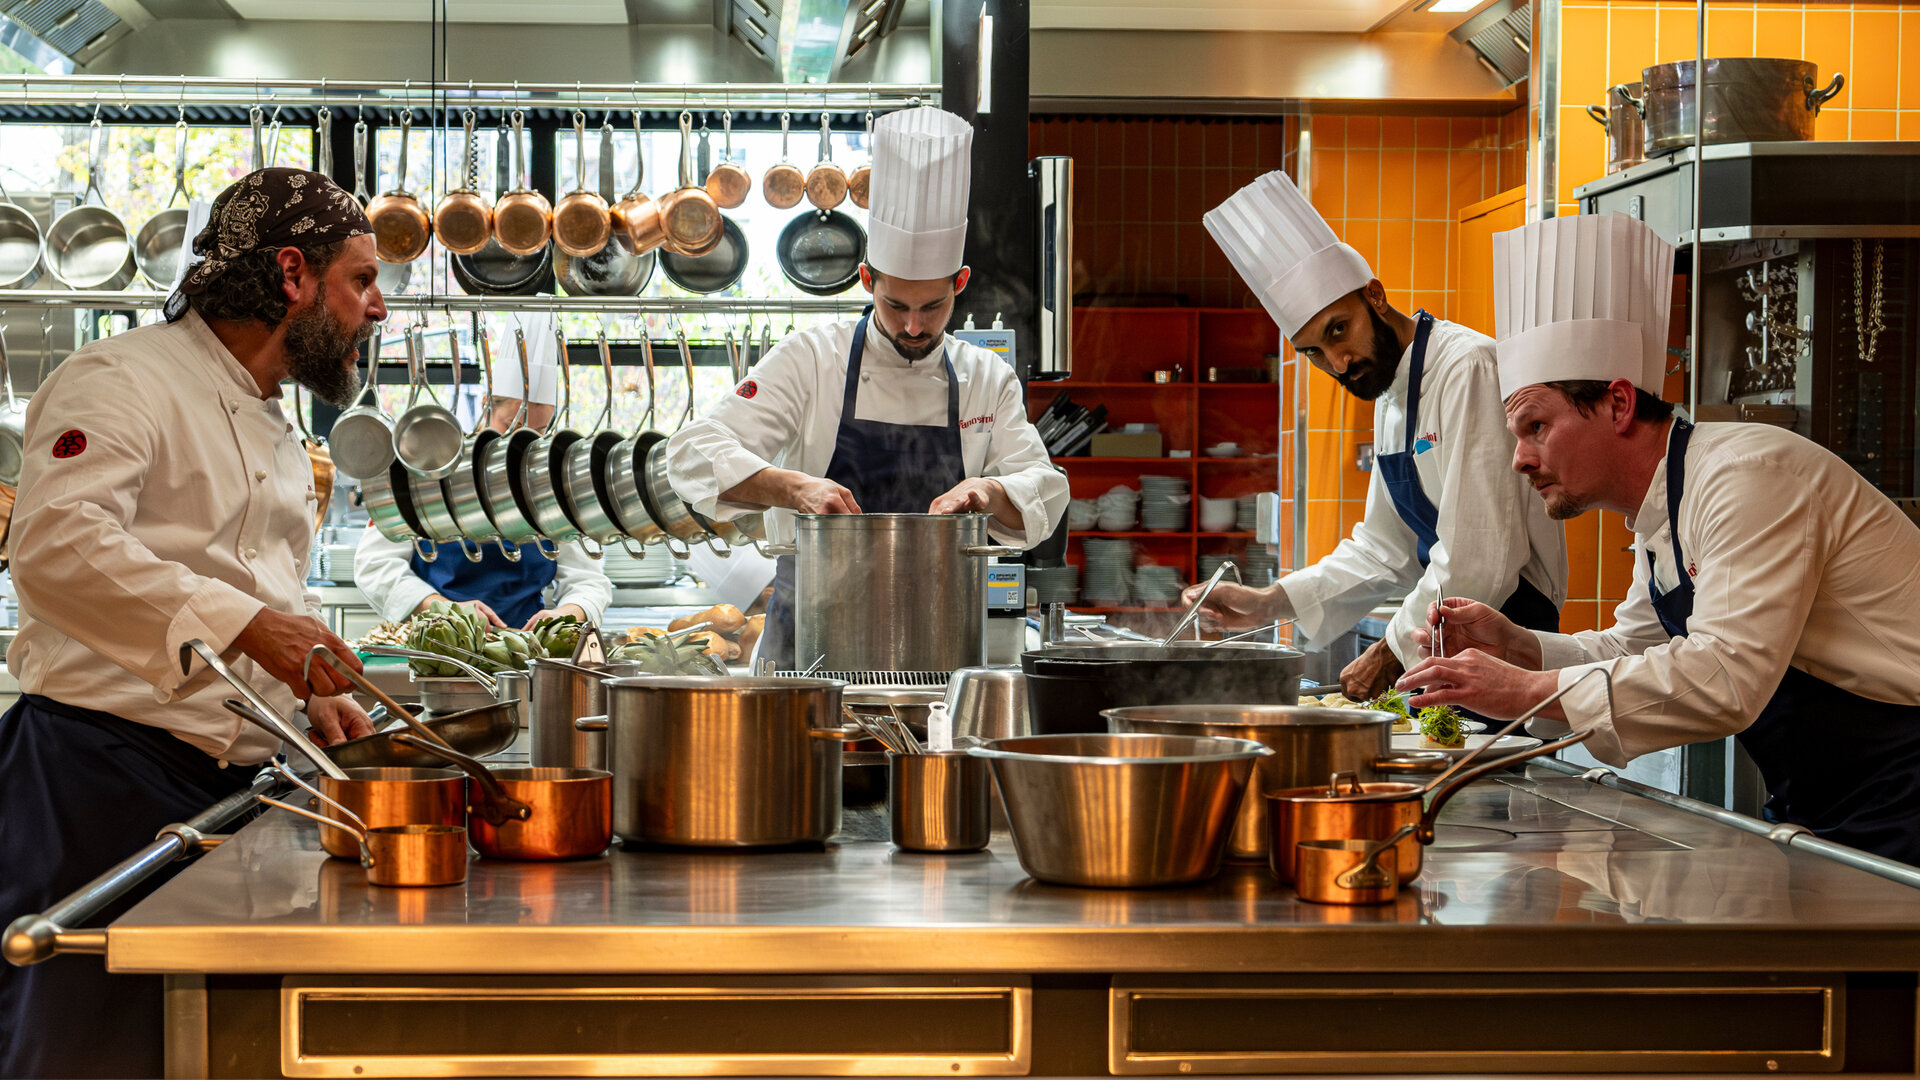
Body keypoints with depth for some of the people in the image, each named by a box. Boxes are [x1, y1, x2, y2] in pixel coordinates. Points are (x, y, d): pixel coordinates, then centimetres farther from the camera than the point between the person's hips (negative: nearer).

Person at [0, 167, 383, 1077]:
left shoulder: (273, 433, 22)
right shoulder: (125, 380, -9)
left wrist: (308, 690, 13)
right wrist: (243, 626, -27)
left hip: (223, 783, 9)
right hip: (102, 770, -9)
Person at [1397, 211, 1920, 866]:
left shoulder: (1748, 476, -18)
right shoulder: (1659, 521, 13)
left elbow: (1726, 676, -28)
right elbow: (1630, 655, 23)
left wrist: (1529, 690, -24)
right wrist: (1515, 648, 3)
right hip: (1815, 812, 9)